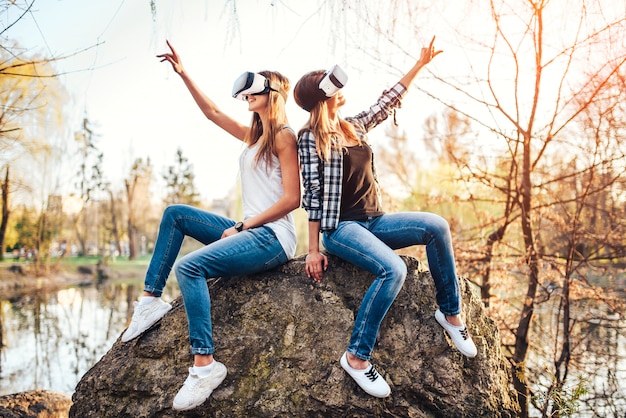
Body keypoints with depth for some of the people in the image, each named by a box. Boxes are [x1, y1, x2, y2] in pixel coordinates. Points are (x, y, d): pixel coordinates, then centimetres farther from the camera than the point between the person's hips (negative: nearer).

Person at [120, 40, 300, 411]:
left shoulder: (284, 136, -7)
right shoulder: (254, 136, 19)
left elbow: (292, 199, -15)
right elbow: (212, 112, 25)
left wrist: (241, 226, -14)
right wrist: (183, 74, 19)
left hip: (272, 238, -9)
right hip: (249, 231, 9)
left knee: (190, 266, -25)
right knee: (175, 214, 8)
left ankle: (205, 364, -24)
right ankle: (151, 300, 4)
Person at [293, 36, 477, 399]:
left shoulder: (356, 126, 13)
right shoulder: (311, 137, -7)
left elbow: (389, 100, 23)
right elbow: (314, 193, -11)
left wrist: (421, 63, 27)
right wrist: (314, 250, -13)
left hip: (374, 222, 7)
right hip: (341, 228, -7)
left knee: (436, 226, -15)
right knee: (394, 270, -31)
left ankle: (450, 312, 0)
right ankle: (357, 356, -20)